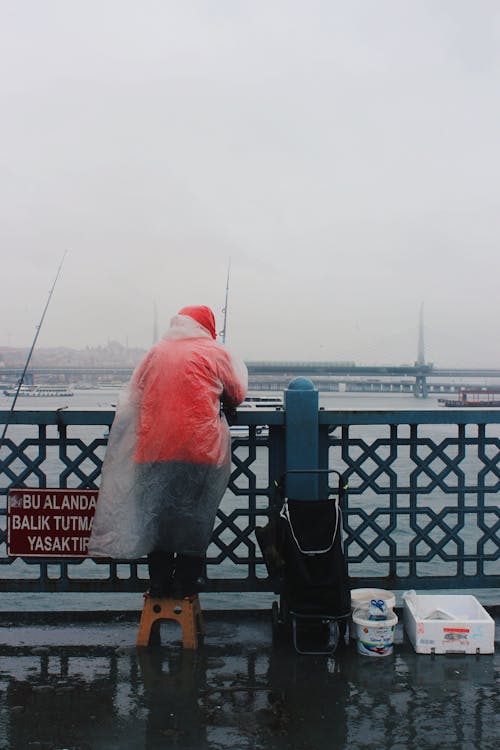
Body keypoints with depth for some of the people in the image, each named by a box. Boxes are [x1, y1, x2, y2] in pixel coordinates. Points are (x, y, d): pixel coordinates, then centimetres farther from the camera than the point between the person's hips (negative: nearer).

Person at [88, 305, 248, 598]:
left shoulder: (156, 352, 11)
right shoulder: (215, 351, 4)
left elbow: (134, 396, 13)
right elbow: (237, 396, 10)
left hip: (155, 449, 3)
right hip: (200, 450, -2)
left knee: (156, 512, 12)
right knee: (195, 515, 9)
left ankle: (160, 583, 20)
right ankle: (186, 582, 16)